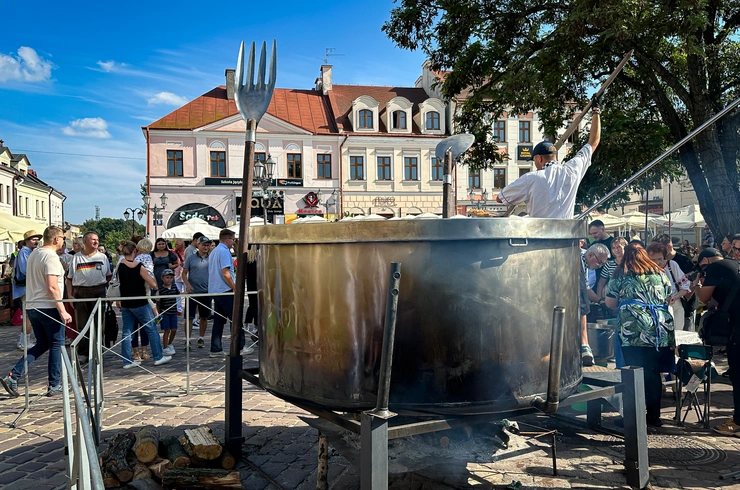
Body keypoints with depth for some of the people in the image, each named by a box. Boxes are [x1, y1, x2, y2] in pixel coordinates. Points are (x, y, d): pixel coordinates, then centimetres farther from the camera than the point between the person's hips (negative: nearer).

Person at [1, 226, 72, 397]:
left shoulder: (33, 255, 13)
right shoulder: (51, 256, -15)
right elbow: (52, 287, -22)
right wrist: (63, 311, -21)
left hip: (32, 307, 9)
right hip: (48, 308, -9)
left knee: (42, 345, 16)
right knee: (57, 344, 3)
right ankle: (55, 386, 9)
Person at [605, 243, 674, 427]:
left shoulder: (620, 275, 4)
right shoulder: (660, 273, 15)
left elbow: (610, 303, 7)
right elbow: (668, 298, 23)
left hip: (632, 330, -3)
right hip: (660, 331, 3)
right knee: (654, 373, 10)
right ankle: (654, 415, 16)